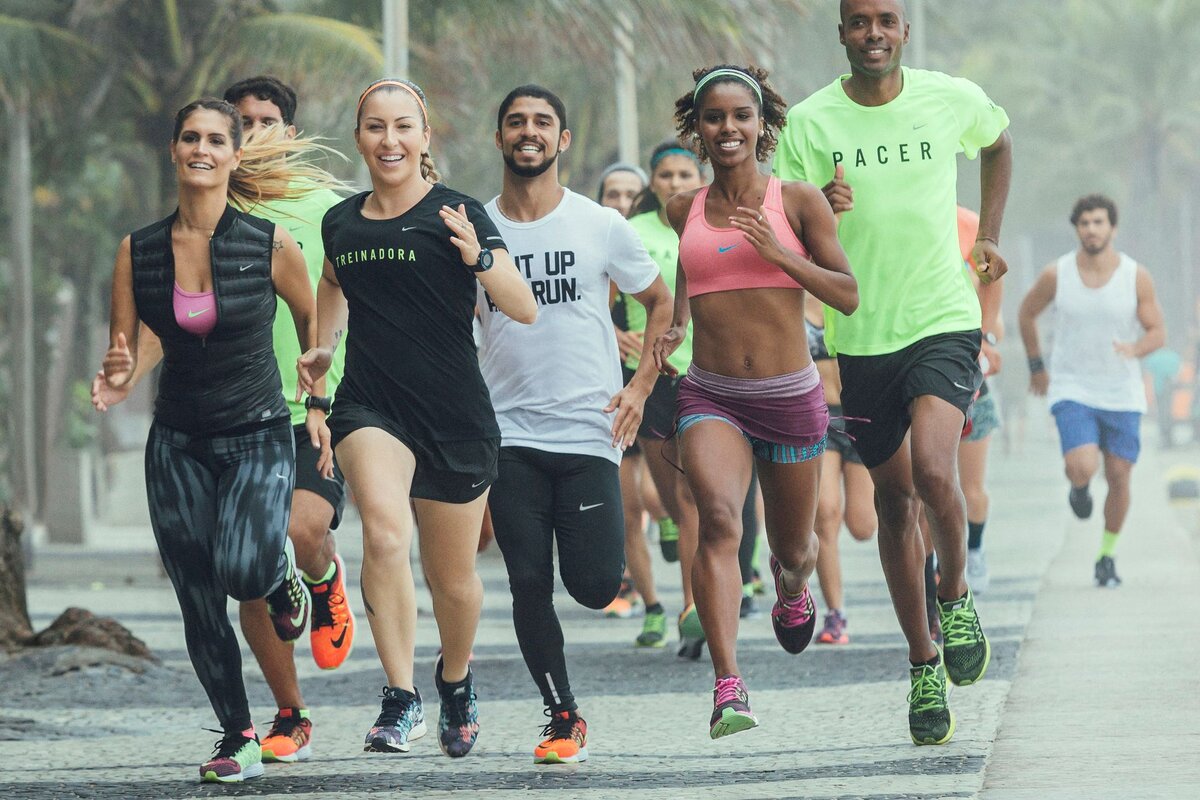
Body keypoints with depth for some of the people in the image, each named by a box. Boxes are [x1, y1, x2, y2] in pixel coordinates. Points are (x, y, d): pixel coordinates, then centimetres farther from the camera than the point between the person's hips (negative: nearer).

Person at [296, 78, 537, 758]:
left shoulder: (456, 213, -6)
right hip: (369, 407, 1)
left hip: (455, 416, -1)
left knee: (452, 578, 11)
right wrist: (322, 347, 13)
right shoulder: (342, 223, 6)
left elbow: (525, 311, -11)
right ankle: (401, 701, -22)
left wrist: (477, 256, -27)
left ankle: (457, 678, 44)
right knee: (384, 531, -28)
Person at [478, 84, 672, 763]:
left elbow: (662, 302, 13)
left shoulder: (601, 226, 1)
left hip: (590, 429, -1)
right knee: (529, 584, -4)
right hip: (509, 433, 1)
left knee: (593, 585, -9)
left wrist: (641, 386, 2)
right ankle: (563, 717, 10)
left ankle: (611, 552, 28)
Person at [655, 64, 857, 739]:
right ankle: (729, 687, -36)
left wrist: (779, 252, -16)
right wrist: (675, 326, 10)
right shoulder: (685, 210, 7)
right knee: (719, 517, -27)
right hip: (711, 397, 0)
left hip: (791, 398, 0)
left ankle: (793, 590, 57)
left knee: (792, 548, 16)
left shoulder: (798, 201, -2)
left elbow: (849, 295, -4)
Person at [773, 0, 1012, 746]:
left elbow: (998, 141, 23)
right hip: (862, 334, 1)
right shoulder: (810, 120, -4)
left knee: (933, 469, -24)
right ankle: (924, 665, 21)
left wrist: (989, 235, 17)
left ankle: (956, 593, 5)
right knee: (895, 499, 8)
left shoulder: (953, 99, -1)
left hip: (945, 319, -1)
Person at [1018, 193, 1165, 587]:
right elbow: (1027, 313, 11)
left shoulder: (1137, 277, -8)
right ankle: (1078, 487, 18)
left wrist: (1135, 349, -25)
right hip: (1072, 391, -1)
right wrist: (1036, 366, 16)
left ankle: (1107, 556, 24)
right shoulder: (1056, 274, -7)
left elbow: (1158, 333, -3)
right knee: (1082, 468, -21)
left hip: (1122, 394, 1)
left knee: (1118, 478, 3)